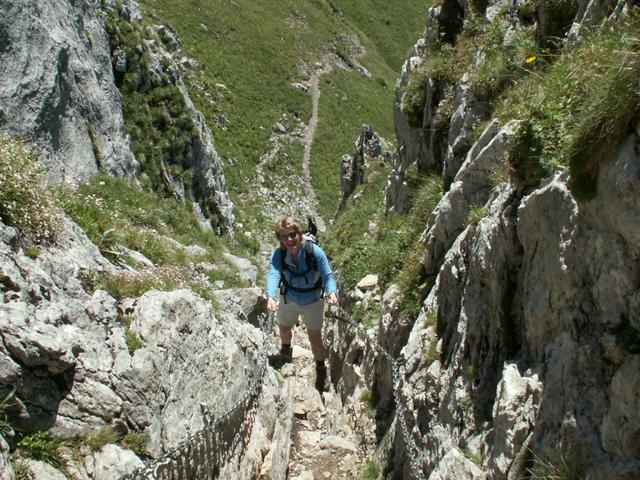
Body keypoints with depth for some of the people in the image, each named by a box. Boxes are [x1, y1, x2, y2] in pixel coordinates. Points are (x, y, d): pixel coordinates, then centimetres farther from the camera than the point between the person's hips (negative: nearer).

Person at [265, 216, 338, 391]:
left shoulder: (314, 252, -28)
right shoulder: (278, 255, -23)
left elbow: (327, 275, -28)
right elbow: (273, 275, -39)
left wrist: (332, 292, -48)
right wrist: (270, 297, -58)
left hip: (313, 300, -2)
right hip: (288, 299, 3)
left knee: (315, 338, 4)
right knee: (283, 329, 24)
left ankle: (321, 369, 31)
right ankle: (286, 347, 60)